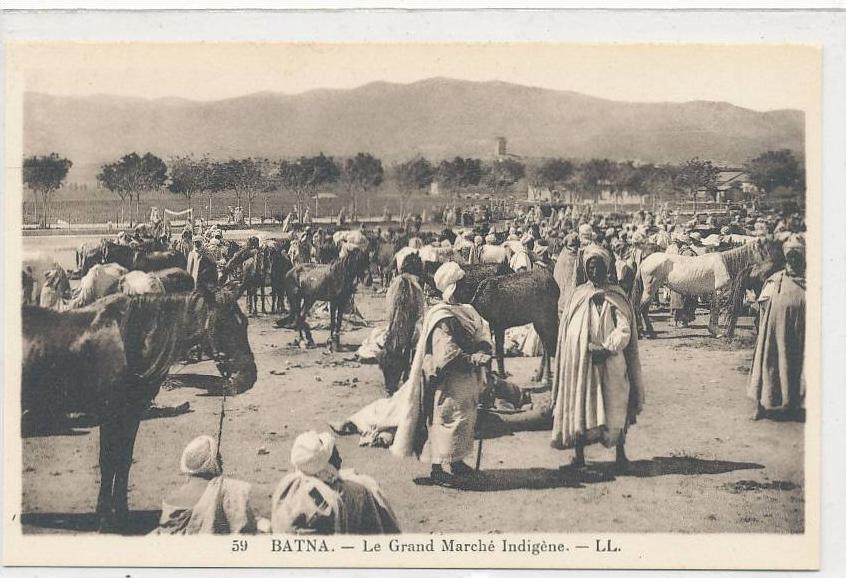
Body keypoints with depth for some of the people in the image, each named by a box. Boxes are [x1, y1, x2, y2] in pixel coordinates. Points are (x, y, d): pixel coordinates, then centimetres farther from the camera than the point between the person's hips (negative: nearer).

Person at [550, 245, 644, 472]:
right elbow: (568, 329, 8)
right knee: (579, 405, 3)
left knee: (614, 408, 1)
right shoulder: (578, 294, 9)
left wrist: (607, 347, -22)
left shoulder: (616, 296, 1)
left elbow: (624, 329, -8)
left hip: (610, 363, -2)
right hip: (579, 361, 2)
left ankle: (620, 452, 12)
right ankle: (579, 454, 11)